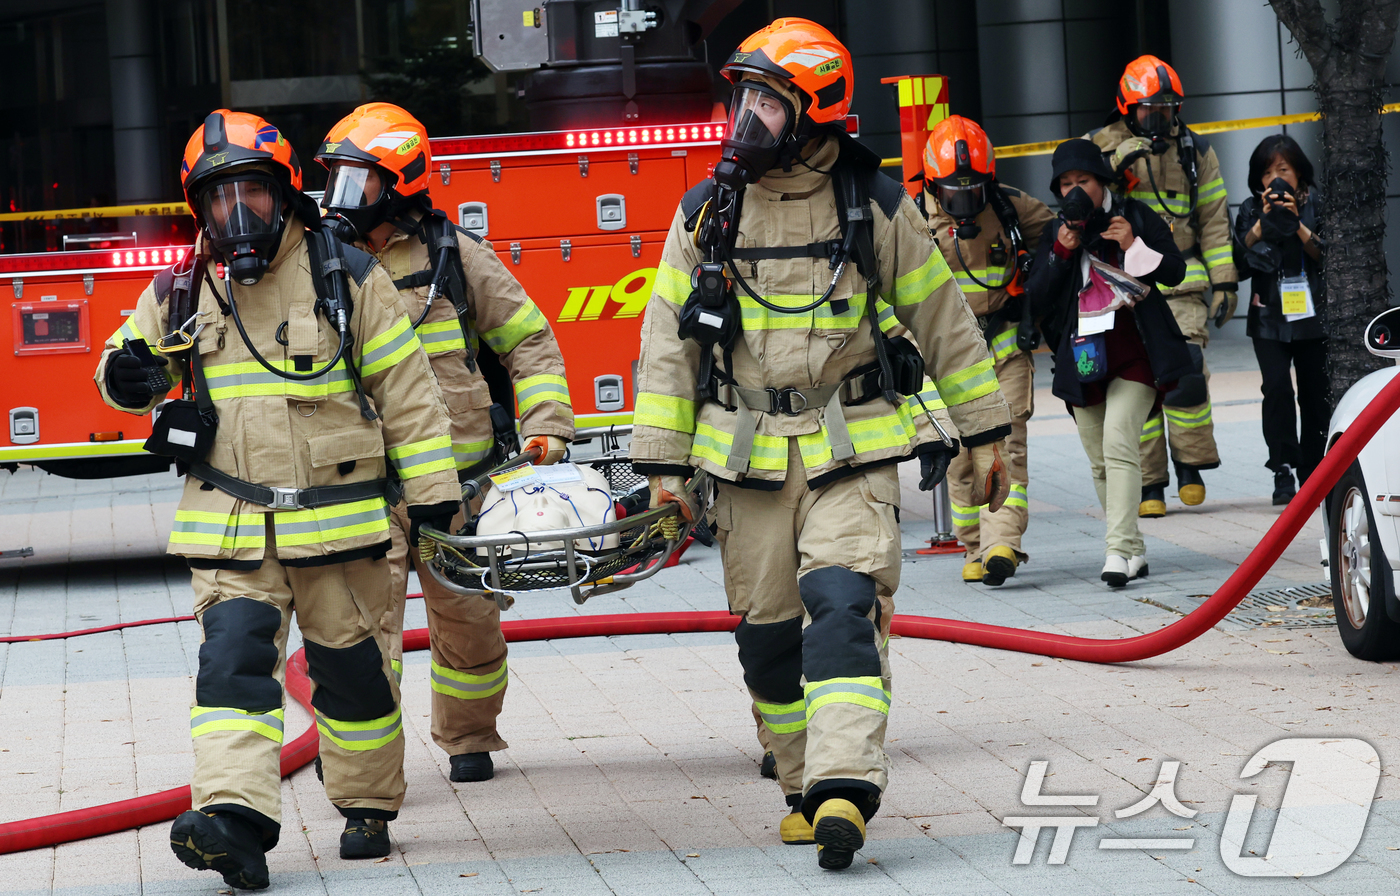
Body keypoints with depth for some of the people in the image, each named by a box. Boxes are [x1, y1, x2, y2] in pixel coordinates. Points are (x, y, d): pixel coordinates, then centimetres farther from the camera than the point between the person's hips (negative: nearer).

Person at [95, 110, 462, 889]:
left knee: (352, 669, 9)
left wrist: (432, 491, -4)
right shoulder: (181, 293, 5)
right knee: (233, 661, -14)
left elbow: (407, 391, 0)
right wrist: (127, 375, -6)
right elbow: (135, 368, 20)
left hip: (337, 522, -2)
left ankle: (369, 808, 26)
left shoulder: (346, 278, -2)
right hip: (231, 529, 2)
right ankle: (236, 818, -25)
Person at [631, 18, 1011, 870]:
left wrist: (986, 431, 10)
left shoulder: (876, 207, -1)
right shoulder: (707, 214, 3)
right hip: (751, 460, 3)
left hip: (851, 450, -3)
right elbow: (669, 339, 6)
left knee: (843, 607, -18)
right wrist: (663, 462, 3)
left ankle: (845, 788, -26)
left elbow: (943, 320, 8)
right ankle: (809, 791, 21)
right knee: (769, 634, 6)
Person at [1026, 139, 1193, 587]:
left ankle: (1119, 549, -25)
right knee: (1100, 461, 5)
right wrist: (1061, 255, -11)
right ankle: (1134, 552, 17)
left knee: (1118, 442, -20)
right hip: (1082, 356, 4)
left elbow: (1175, 272, 0)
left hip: (1134, 352, -4)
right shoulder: (1055, 232, 10)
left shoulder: (1135, 216, 3)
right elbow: (1037, 298, 3)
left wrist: (1133, 246, -15)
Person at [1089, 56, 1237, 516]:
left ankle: (1191, 463, 6)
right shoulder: (1103, 146, 4)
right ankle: (1149, 485, 7)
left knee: (1184, 371, -15)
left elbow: (1214, 220, 12)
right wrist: (1116, 163, -24)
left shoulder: (1195, 151, 10)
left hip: (1181, 284, 0)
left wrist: (1224, 282, 7)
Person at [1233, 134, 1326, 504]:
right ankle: (1284, 472, -16)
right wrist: (1264, 222, -12)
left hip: (1312, 317, 0)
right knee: (1277, 388, -17)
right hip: (1270, 319, 0)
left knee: (1316, 397, 3)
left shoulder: (1317, 205, 3)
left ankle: (1313, 474, 16)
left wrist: (1298, 225, -15)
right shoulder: (1251, 210, 6)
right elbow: (1240, 264, -3)